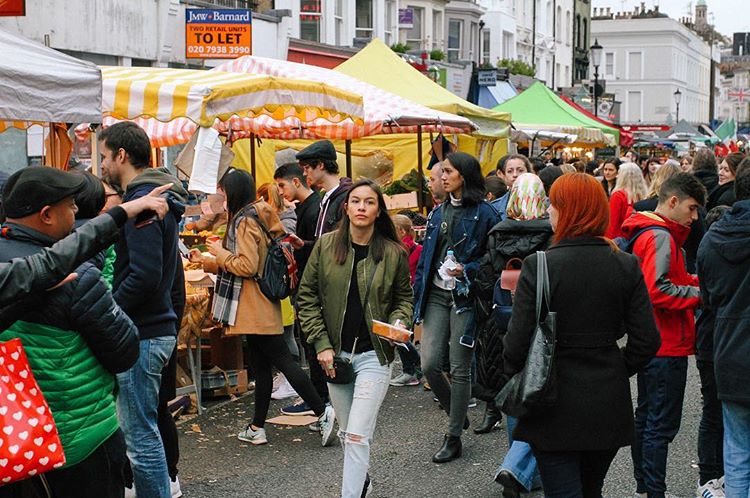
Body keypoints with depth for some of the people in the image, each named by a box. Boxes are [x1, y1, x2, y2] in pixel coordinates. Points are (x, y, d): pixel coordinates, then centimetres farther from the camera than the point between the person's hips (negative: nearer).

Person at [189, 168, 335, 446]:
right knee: (260, 366, 11)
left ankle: (323, 412, -6)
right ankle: (257, 428, 17)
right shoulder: (254, 218, 17)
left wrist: (221, 253, -9)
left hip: (256, 309, -10)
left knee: (281, 359, -8)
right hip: (254, 309, 10)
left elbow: (248, 266, -22)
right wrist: (206, 261, 27)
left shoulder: (244, 222, -14)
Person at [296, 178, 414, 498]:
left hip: (374, 354, -3)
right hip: (336, 354, 3)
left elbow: (404, 297, 10)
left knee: (357, 436, -11)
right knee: (346, 432, 16)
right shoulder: (326, 246, -2)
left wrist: (399, 323, -12)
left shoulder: (393, 253, -4)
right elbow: (307, 296, 3)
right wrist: (321, 344, -4)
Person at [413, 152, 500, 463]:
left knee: (459, 369, 1)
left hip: (465, 298, -5)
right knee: (429, 364, -1)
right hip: (437, 296, 6)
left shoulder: (484, 213, -7)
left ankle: (454, 438, 13)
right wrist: (418, 294, 12)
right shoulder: (439, 212, 13)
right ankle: (457, 416, 25)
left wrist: (466, 270, -20)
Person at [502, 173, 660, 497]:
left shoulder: (539, 266, -15)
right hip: (609, 406, 4)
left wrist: (516, 380, 5)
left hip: (555, 407, -4)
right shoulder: (626, 266, -3)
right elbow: (647, 340, -3)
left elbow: (518, 341, -14)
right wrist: (615, 372, 13)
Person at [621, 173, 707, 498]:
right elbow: (658, 291, -28)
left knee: (646, 417, 18)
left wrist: (693, 281, 4)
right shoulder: (660, 237, -18)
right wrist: (699, 293, -18)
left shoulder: (647, 232, 14)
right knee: (662, 425, -4)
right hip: (667, 347, -11)